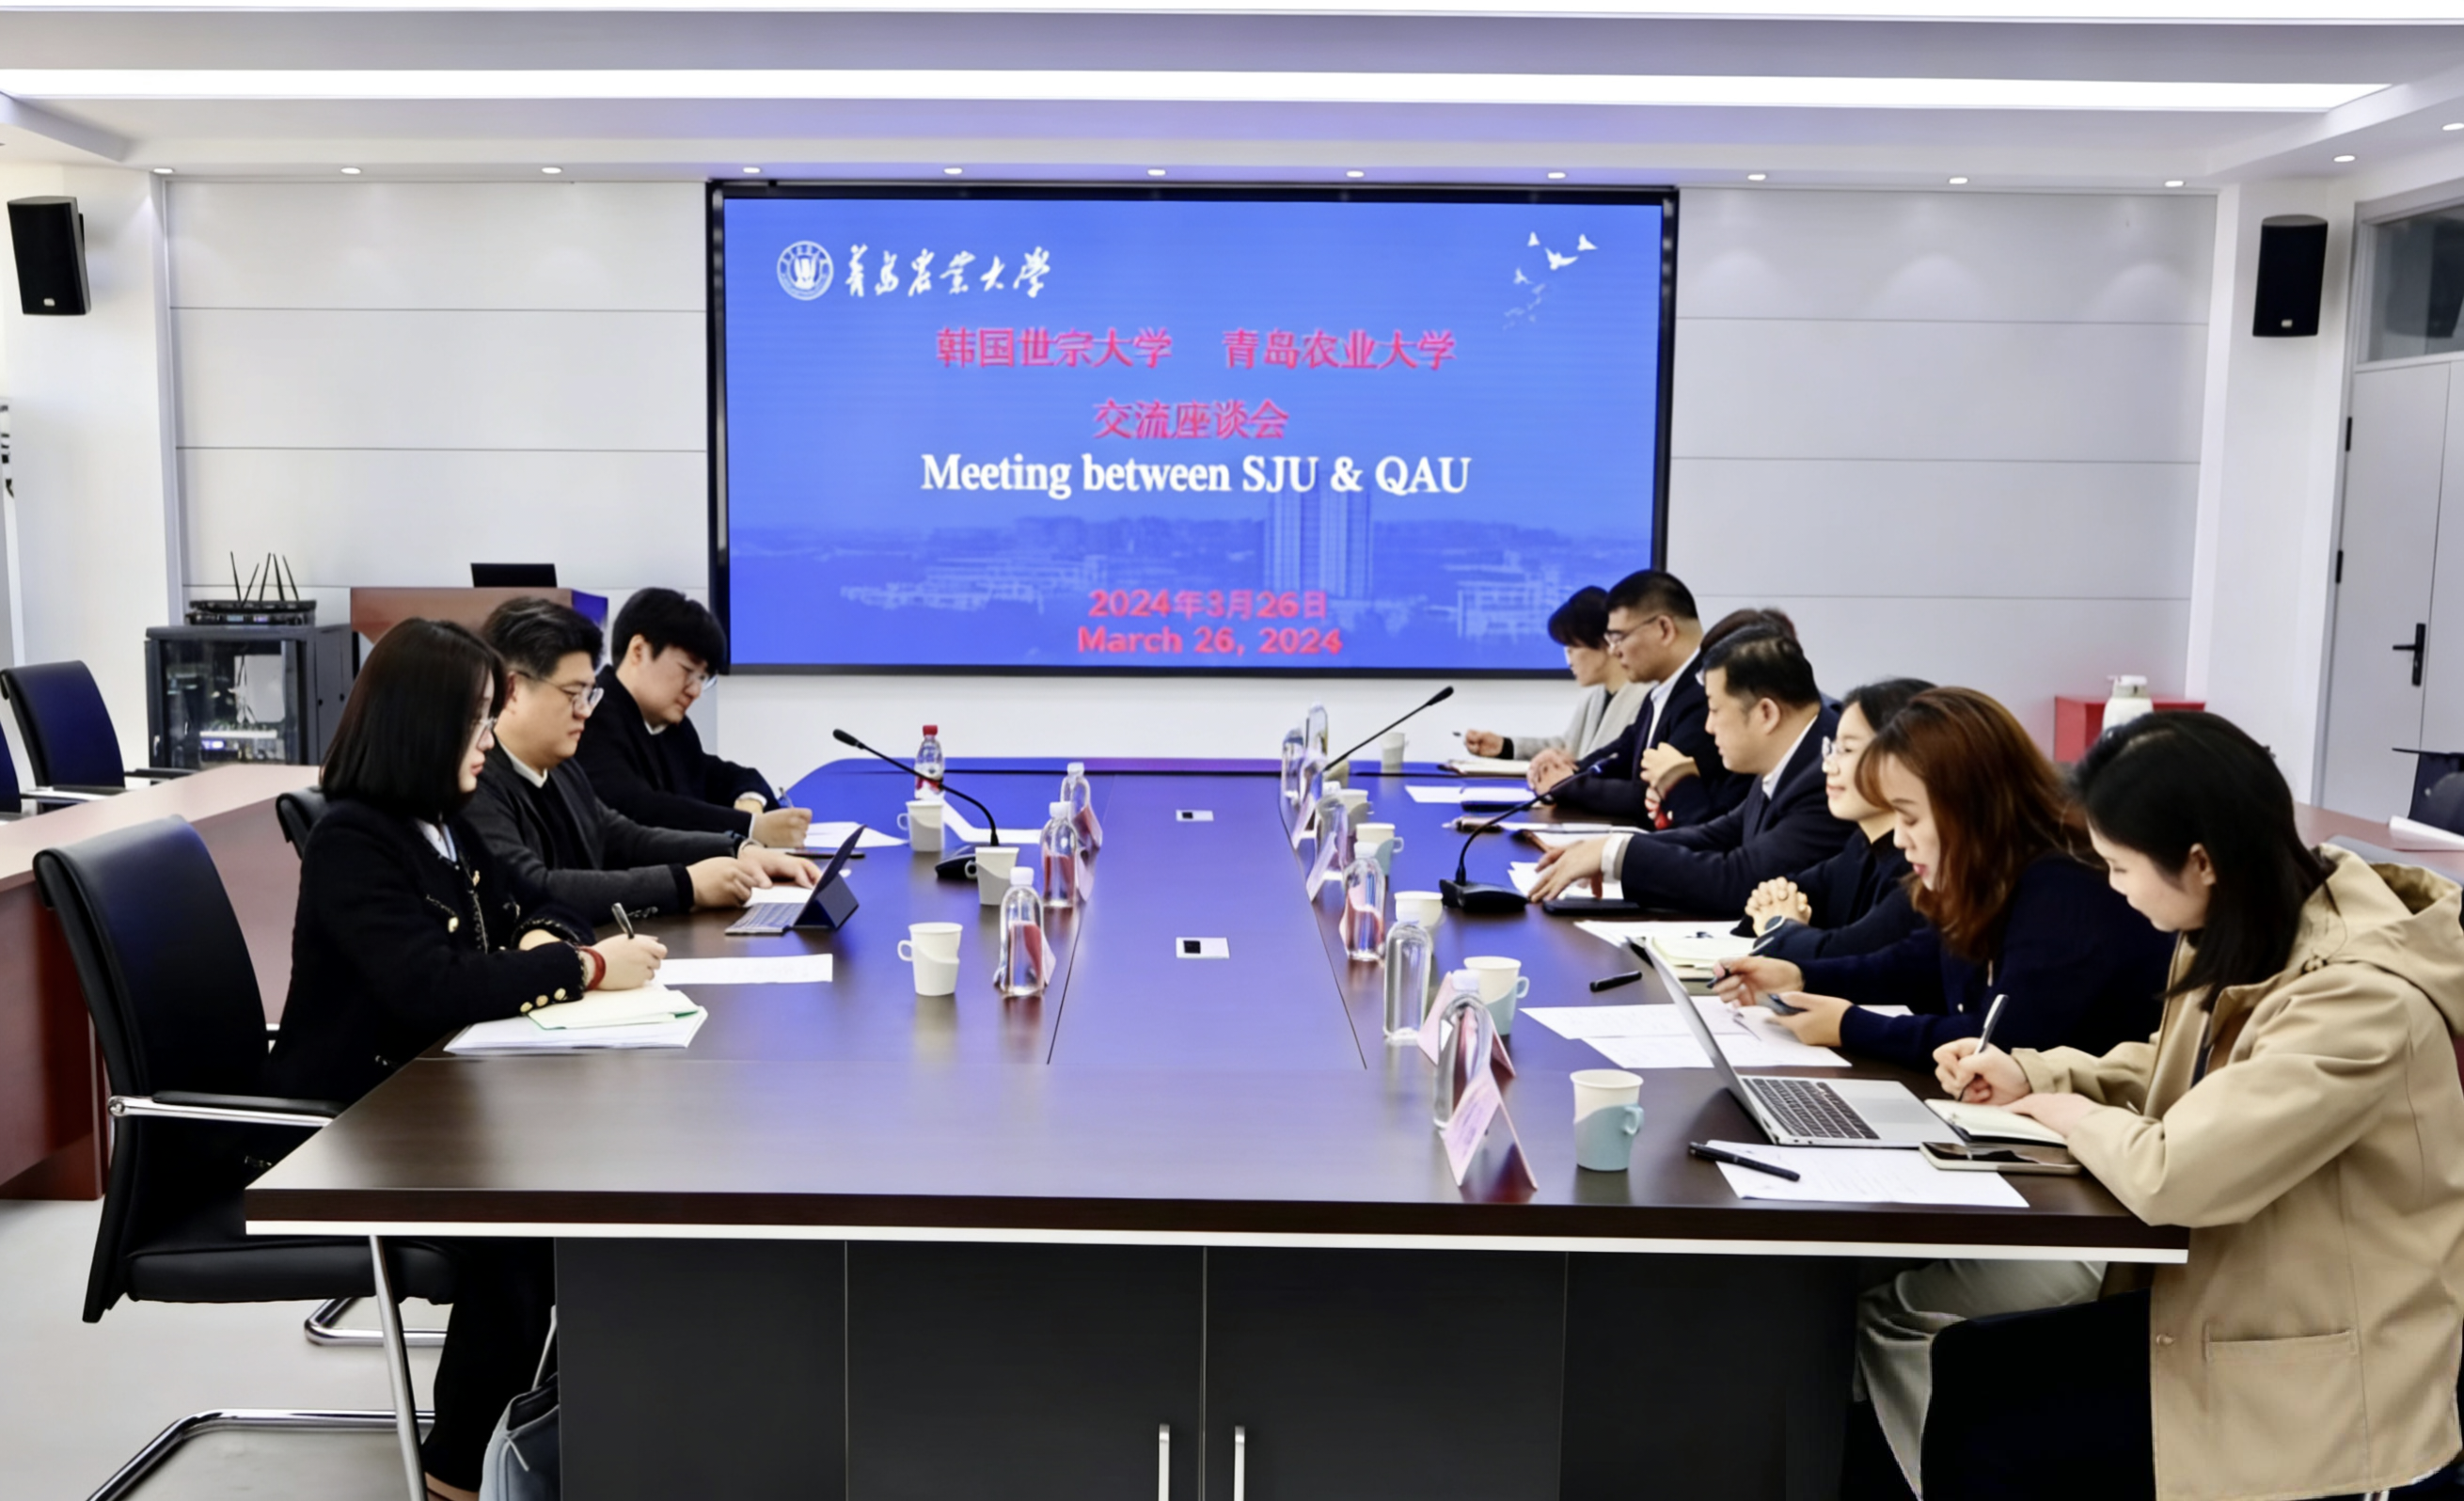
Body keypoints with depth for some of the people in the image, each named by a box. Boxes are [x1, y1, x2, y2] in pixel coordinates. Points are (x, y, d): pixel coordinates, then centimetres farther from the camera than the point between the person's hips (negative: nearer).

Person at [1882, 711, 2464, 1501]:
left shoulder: (2361, 998, -30)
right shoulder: (2258, 932, 0)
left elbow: (2170, 1174, -35)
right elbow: (2176, 1068, 18)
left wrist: (2069, 1114, -14)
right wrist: (2032, 1074, 3)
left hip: (2317, 1371, -8)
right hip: (2235, 1295, 8)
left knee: (1987, 1437, -7)